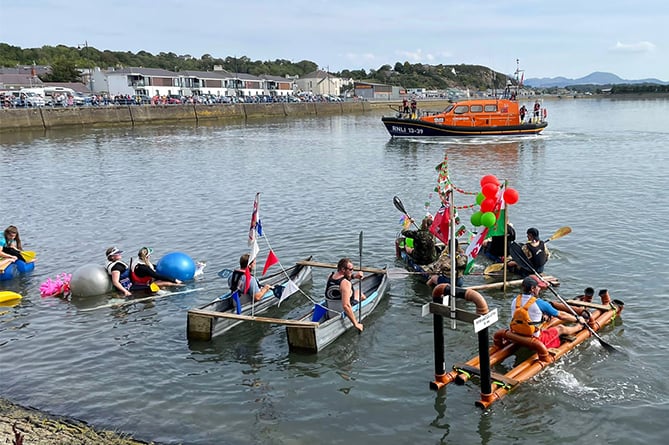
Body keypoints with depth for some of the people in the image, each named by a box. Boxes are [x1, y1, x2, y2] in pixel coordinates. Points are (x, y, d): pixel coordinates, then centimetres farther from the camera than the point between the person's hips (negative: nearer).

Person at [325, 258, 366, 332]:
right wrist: (356, 324, -33)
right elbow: (346, 306, -38)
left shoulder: (330, 276, -7)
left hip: (330, 311, 6)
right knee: (358, 292, 23)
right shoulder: (345, 283, -30)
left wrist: (353, 275, -5)